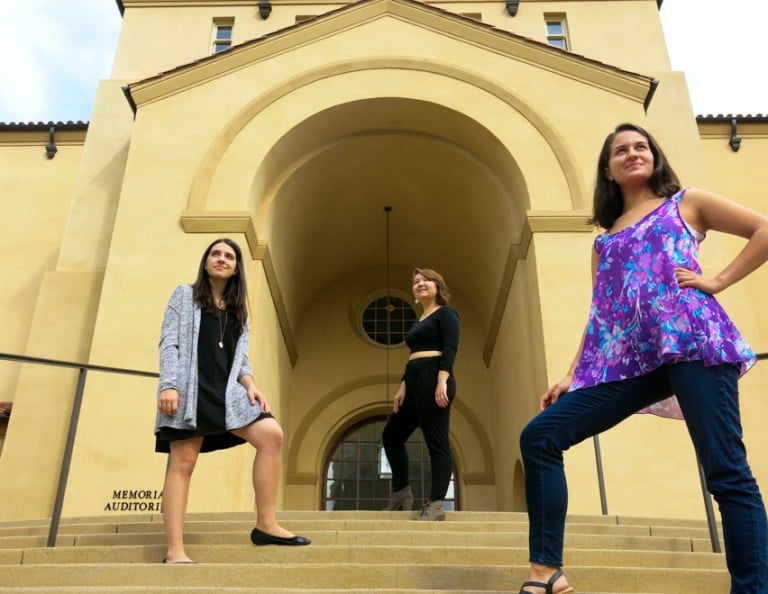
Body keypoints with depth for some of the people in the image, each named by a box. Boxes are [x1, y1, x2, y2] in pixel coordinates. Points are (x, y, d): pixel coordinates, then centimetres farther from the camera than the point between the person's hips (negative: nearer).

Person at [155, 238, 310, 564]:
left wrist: (250, 386, -1)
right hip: (189, 389, -4)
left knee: (271, 434, -14)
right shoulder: (185, 295, 11)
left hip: (227, 392, 4)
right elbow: (168, 342, 1)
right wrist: (168, 385, -13)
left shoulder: (239, 311, 23)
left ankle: (266, 525, -9)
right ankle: (175, 551, -6)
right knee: (183, 462, -9)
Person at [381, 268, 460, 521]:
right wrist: (402, 388, 14)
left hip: (433, 381, -10)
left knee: (436, 443, -8)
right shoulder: (418, 322, 24)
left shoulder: (446, 313, 0)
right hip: (415, 383, 10)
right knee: (391, 436, 12)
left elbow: (450, 349, -13)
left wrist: (442, 382, -24)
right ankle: (401, 493, 19)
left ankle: (435, 506, -6)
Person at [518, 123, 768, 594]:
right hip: (627, 359, 4)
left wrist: (718, 281, -1)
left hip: (691, 338, -4)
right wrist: (571, 376, 10)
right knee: (539, 437, -8)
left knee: (726, 472, -9)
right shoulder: (604, 241, 25)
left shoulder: (686, 203, 16)